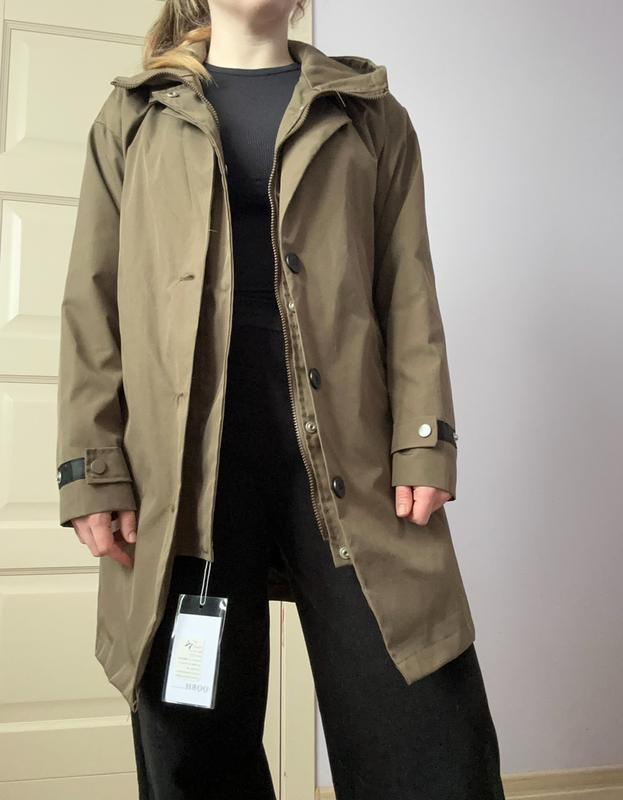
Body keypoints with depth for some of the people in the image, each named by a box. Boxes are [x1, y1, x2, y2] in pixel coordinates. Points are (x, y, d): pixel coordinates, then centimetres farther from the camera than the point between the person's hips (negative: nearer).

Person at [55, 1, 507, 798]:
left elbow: (409, 292, 8)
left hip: (346, 452, 1)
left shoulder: (370, 113, 16)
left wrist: (424, 441, -5)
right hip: (182, 462, 1)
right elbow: (92, 302, 7)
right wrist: (93, 467, -3)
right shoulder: (134, 116, 15)